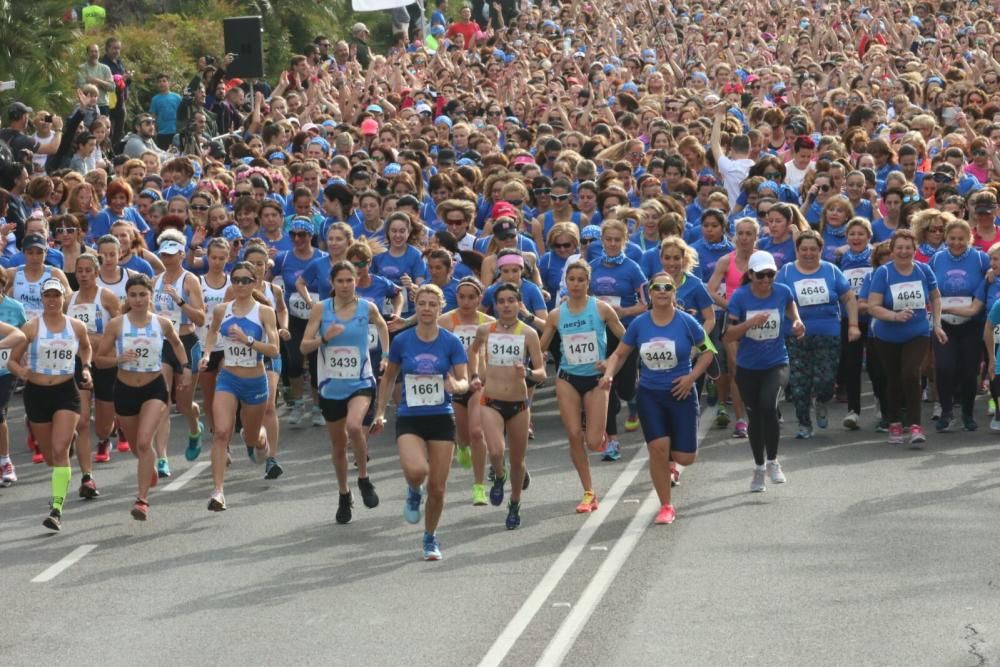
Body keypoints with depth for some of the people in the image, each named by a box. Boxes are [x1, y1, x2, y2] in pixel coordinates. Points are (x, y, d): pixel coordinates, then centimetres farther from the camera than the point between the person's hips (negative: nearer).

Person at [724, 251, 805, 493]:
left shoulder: (782, 291, -7)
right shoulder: (739, 297, -12)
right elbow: (728, 336, -15)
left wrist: (796, 321, 4)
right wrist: (751, 322, -29)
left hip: (776, 364, -1)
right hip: (748, 367, 1)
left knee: (768, 406, -24)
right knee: (754, 416, 11)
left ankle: (772, 462, -5)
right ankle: (759, 468, 31)